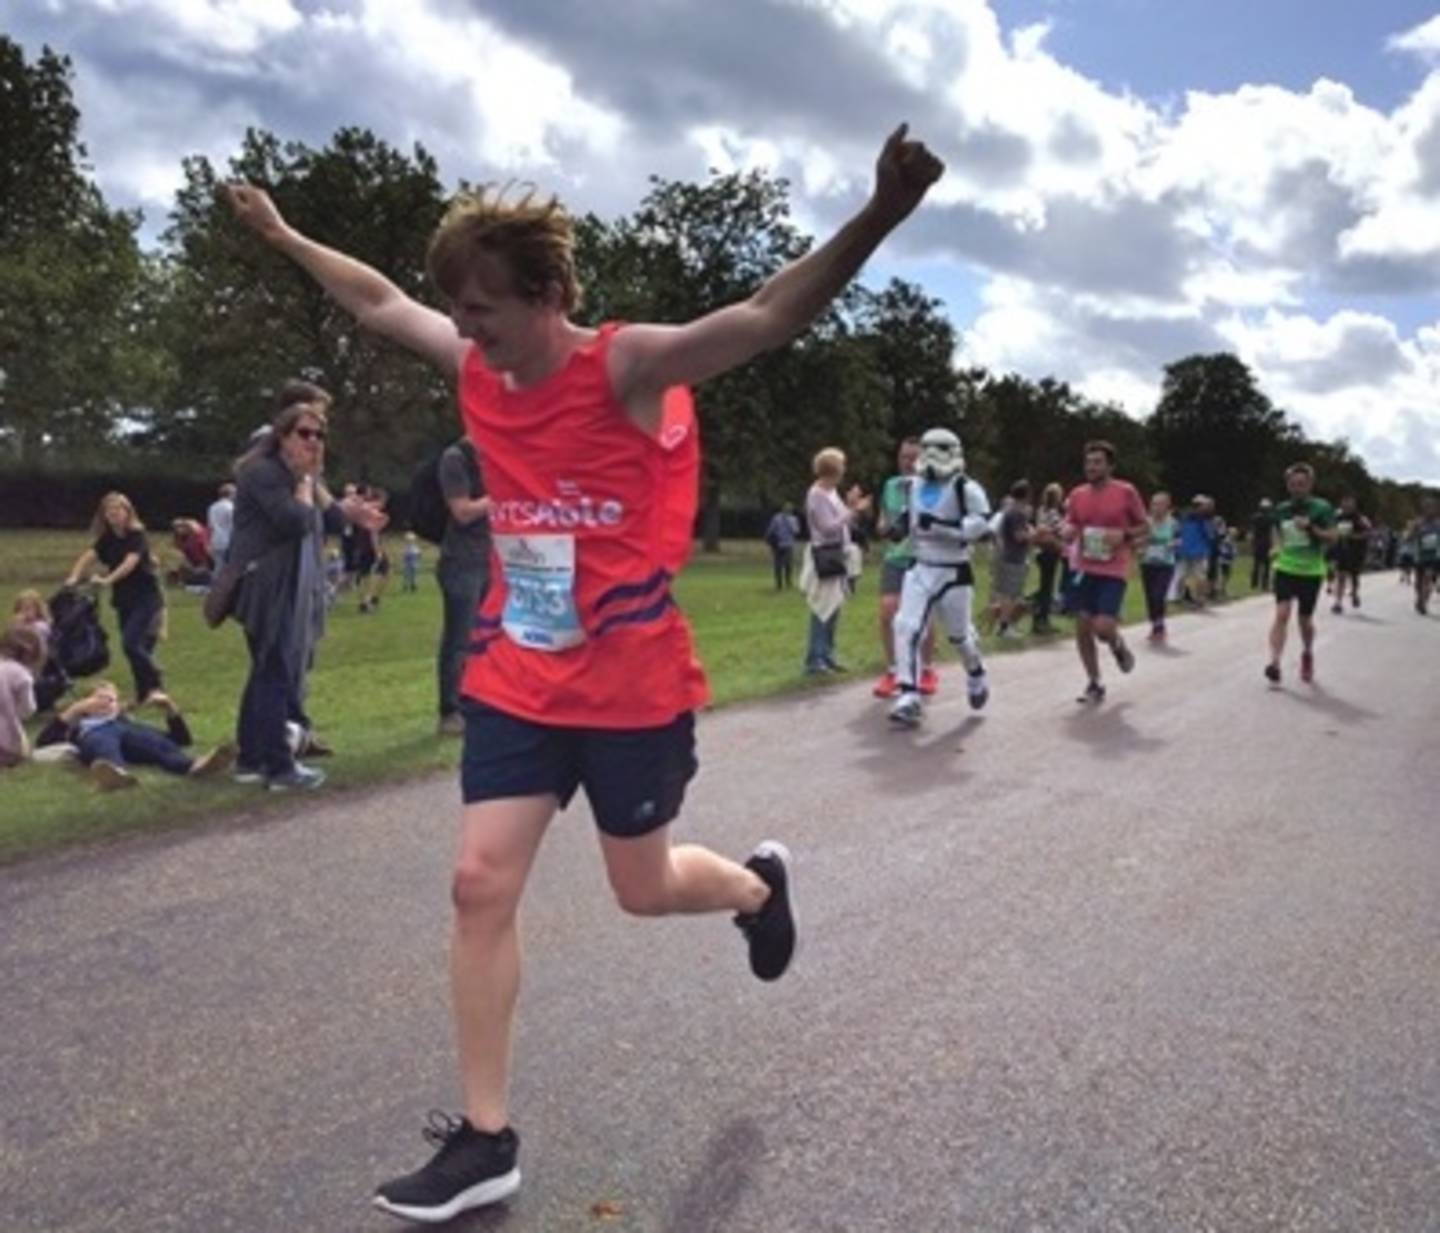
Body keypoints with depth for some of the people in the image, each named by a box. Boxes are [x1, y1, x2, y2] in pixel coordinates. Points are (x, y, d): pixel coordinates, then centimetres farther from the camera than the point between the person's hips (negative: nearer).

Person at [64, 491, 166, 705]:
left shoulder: (137, 535, -12)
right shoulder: (107, 538, 5)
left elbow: (130, 562, -27)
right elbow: (89, 556, -10)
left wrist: (107, 580, -40)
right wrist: (74, 577, -28)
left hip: (146, 599, -6)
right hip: (123, 600, 6)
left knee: (130, 643, -17)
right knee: (137, 647, 8)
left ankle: (156, 682, 1)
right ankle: (144, 693, 19)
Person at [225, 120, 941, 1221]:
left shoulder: (630, 366, -16)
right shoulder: (476, 367, 1)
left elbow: (774, 315, -30)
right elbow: (379, 302, 20)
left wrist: (879, 216, -45)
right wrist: (283, 235, 32)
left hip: (630, 687, -5)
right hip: (516, 682, 6)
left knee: (643, 887, 10)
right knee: (481, 883, 1)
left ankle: (758, 887, 47)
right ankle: (486, 1140, 14)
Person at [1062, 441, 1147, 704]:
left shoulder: (1126, 492, -5)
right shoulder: (1077, 495, 5)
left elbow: (1143, 526, 4)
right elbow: (1069, 529, 15)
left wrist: (1124, 535, -15)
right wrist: (1067, 532, -8)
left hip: (1113, 571, -4)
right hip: (1084, 569, 4)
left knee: (1103, 627, -15)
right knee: (1083, 628, 3)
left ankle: (1119, 645, 23)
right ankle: (1094, 684, 17)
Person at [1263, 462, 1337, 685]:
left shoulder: (1322, 508, -5)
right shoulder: (1281, 509, 6)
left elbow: (1332, 537, -9)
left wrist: (1311, 527, -22)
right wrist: (1280, 550, 10)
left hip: (1311, 572, -2)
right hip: (1285, 569, 2)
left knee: (1305, 619, 10)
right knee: (1282, 613, -15)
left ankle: (1307, 654, 39)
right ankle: (1275, 663, -20)